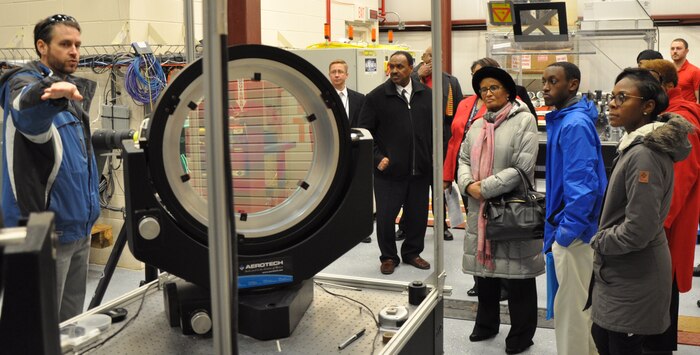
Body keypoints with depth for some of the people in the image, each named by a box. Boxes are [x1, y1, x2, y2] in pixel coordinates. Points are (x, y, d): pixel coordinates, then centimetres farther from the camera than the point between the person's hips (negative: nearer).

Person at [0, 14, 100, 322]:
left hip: (79, 226, 9)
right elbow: (26, 112, -37)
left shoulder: (73, 89, 16)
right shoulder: (25, 81, -11)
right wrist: (51, 91, -56)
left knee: (70, 319, 18)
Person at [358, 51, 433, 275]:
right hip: (389, 170, -3)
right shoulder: (376, 97, -4)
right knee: (386, 215, 2)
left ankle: (412, 252, 31)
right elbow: (364, 132, 0)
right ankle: (388, 257, 22)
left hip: (420, 170, 3)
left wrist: (433, 159, 5)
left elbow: (435, 128, 11)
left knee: (418, 214, 12)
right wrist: (378, 158, -8)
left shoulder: (426, 95, 5)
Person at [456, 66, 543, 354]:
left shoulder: (524, 120, -8)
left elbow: (522, 167, -16)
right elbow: (463, 159, 13)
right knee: (484, 267, 16)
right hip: (480, 210, 6)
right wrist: (468, 185, -8)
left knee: (518, 275, 2)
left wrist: (485, 188, -15)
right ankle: (486, 324, 34)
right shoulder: (477, 125, 13)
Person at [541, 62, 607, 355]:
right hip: (567, 224, 10)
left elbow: (581, 185, -25)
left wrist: (566, 231, -21)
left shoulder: (575, 125, -20)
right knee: (580, 303, 21)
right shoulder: (563, 119, 10)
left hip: (573, 230, -10)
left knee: (571, 307, 2)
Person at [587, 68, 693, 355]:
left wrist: (598, 242, -11)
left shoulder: (644, 155, -24)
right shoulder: (636, 145, 7)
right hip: (620, 273, 10)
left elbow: (638, 230, -27)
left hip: (632, 279, -10)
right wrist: (602, 240, 8)